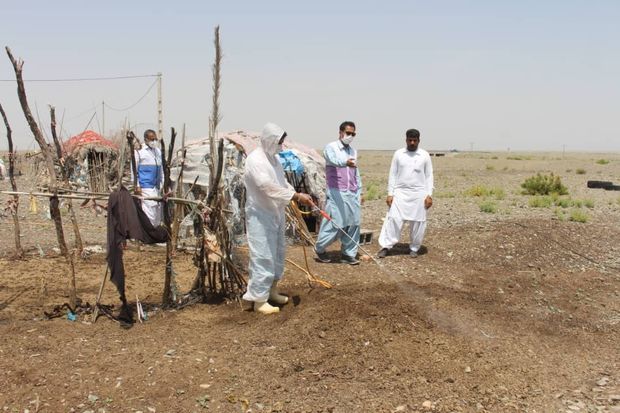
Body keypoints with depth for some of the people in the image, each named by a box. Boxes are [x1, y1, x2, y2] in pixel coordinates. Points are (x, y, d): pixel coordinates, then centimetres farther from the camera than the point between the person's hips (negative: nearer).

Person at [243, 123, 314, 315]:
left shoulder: (273, 158, 11)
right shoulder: (255, 159, -19)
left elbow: (282, 183, 17)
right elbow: (269, 187, -29)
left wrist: (298, 196, 1)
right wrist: (296, 196, -29)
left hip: (275, 214, 10)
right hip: (260, 216, -10)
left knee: (277, 255, 17)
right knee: (263, 257, -7)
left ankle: (271, 290, 32)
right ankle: (259, 300, 1)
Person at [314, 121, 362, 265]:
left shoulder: (353, 151, 16)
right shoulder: (331, 147, -6)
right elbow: (334, 159, -30)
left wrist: (360, 192, 17)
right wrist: (345, 162, -51)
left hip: (352, 193, 6)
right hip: (337, 193, -6)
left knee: (353, 224, 3)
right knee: (334, 224, -7)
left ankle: (348, 254, 13)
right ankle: (319, 249, 12)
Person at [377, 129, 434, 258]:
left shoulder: (425, 155, 2)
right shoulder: (398, 154, 4)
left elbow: (429, 176, 3)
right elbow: (392, 174, 5)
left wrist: (429, 195, -5)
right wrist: (390, 193, -2)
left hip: (419, 194, 0)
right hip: (400, 192, 0)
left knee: (418, 222, 4)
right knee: (393, 219, -8)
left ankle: (414, 248, 18)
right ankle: (386, 246, -3)